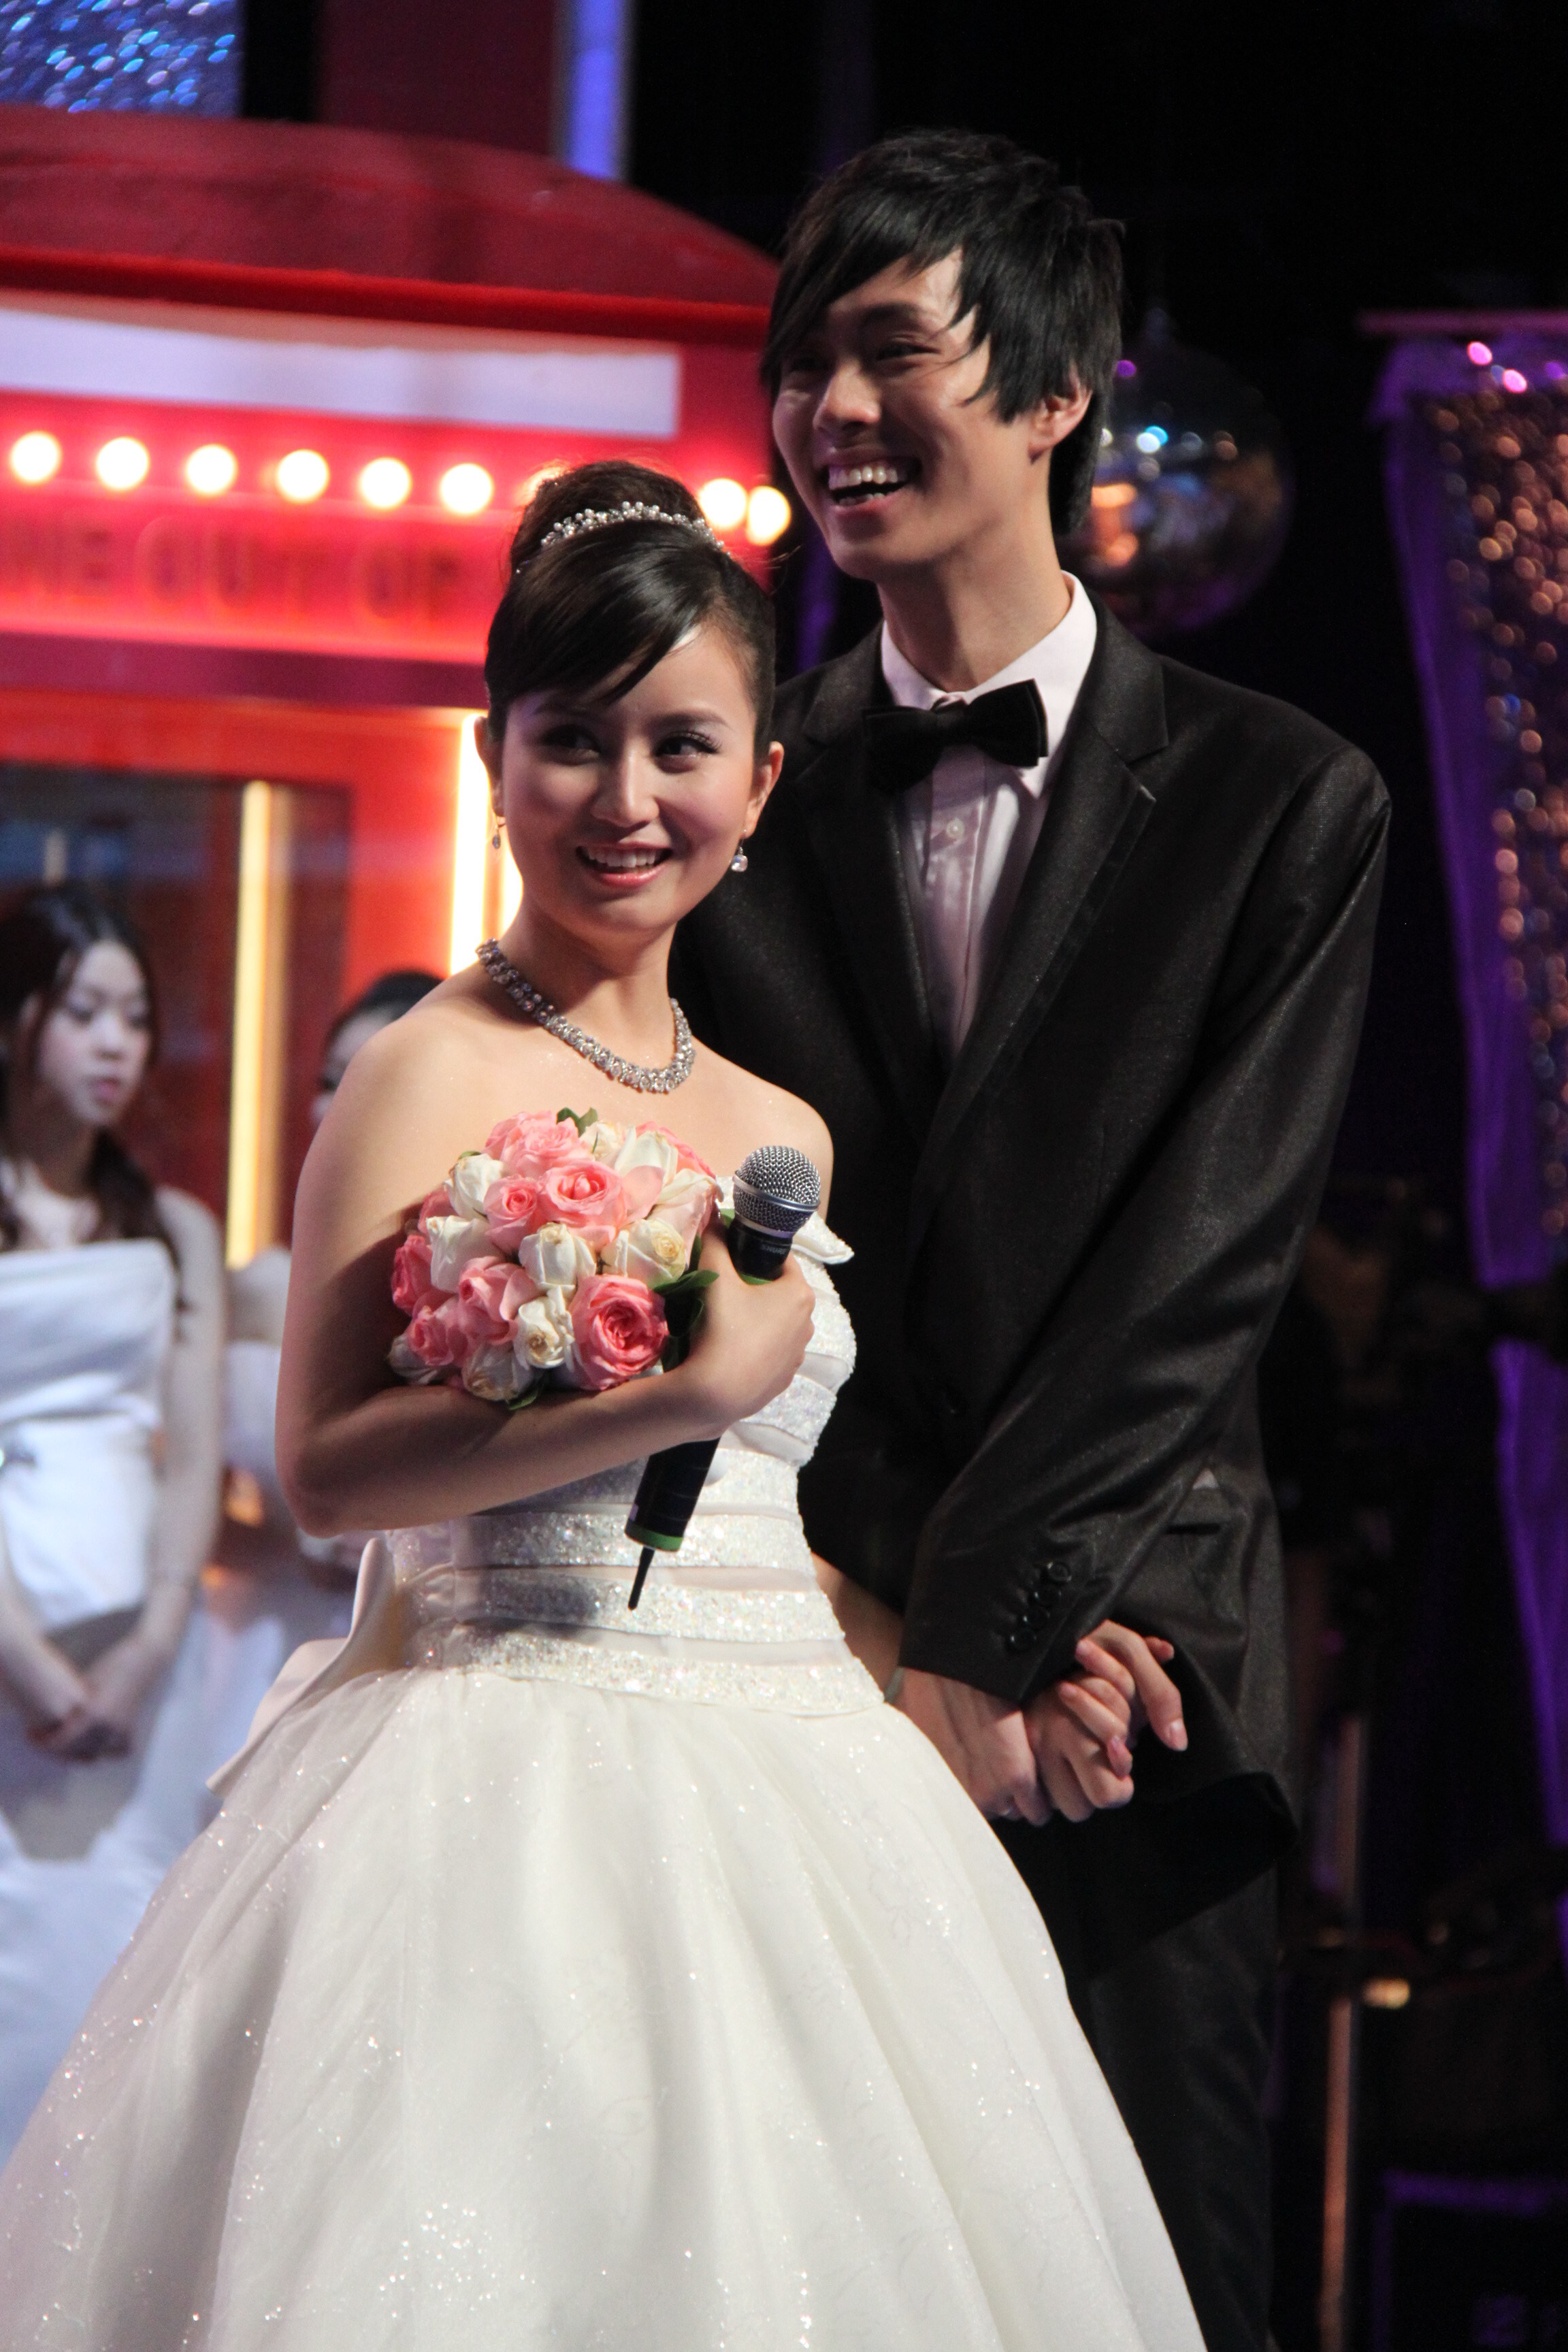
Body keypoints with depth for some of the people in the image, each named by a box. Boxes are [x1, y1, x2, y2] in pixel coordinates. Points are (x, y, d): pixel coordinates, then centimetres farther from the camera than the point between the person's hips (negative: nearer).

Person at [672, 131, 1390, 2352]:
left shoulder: (1281, 803, 3)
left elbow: (1205, 1262, -5)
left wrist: (973, 1628, -12)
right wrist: (895, 1625, -8)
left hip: (1130, 1670, -1)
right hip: (808, 1657, 1)